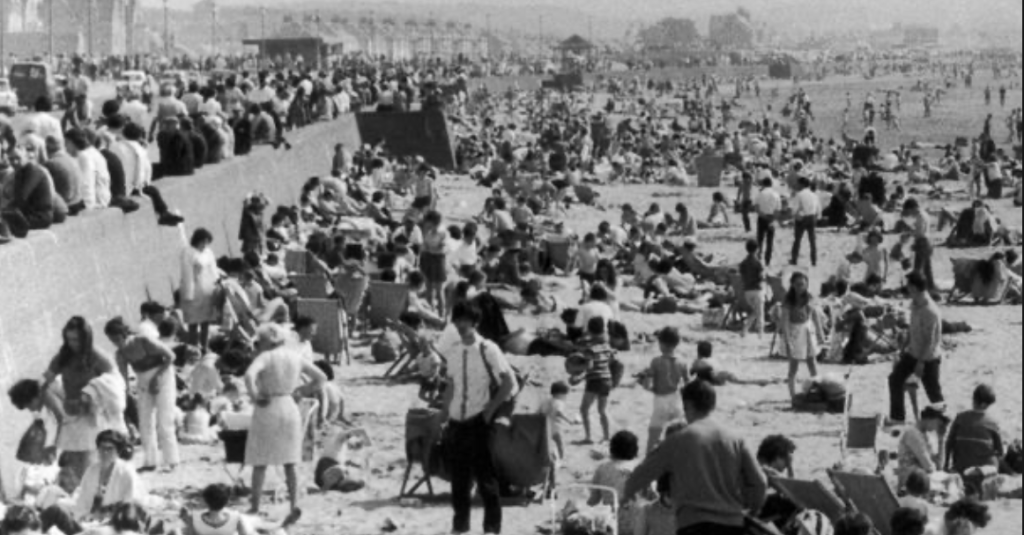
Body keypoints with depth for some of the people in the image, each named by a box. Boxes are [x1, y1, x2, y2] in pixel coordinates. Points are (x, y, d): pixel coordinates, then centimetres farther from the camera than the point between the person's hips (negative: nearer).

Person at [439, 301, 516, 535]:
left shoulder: (488, 350, -10)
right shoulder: (453, 349, 5)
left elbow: (509, 384, -10)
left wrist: (491, 408, -11)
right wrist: (445, 408, 5)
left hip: (478, 420, -5)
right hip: (457, 419, 5)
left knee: (485, 472, -3)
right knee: (459, 474, 10)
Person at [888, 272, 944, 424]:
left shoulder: (931, 312, -29)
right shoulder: (914, 303, -3)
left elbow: (930, 340, -24)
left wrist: (921, 362, -20)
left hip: (928, 358, -8)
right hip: (913, 352, 9)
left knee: (933, 390, 5)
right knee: (895, 379, 9)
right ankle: (897, 417, 18)